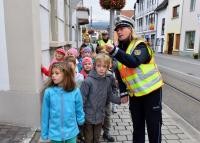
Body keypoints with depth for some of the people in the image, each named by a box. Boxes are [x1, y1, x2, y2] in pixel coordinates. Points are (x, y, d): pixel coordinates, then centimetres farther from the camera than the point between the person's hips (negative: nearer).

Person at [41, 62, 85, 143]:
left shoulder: (75, 92, -13)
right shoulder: (48, 92, -13)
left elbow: (79, 110, 0)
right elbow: (45, 113, -5)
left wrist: (80, 121, 12)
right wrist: (44, 133, 1)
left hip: (71, 133, 0)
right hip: (54, 134, 0)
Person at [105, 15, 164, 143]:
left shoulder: (140, 45, -13)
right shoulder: (120, 49, 6)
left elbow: (134, 62, -35)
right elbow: (119, 73, 11)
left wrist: (114, 51, -46)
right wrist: (123, 92, 6)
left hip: (152, 91, -5)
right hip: (134, 94, 6)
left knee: (154, 126, 4)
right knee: (137, 126, 16)